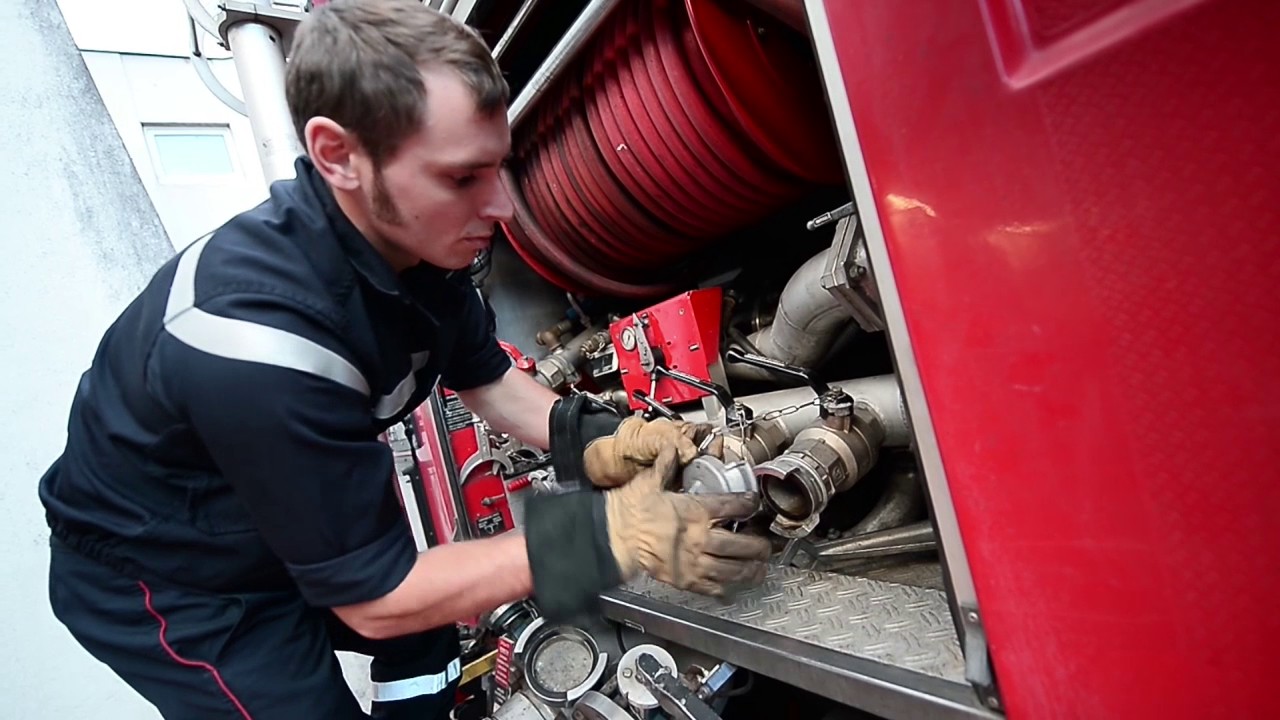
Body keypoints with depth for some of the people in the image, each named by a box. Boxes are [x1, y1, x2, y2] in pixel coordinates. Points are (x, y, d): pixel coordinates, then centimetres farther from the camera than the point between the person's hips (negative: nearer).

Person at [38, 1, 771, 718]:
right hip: (164, 580, -7)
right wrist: (607, 532, -34)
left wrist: (596, 444, -17)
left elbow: (485, 377, 0)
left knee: (428, 638, 17)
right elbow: (373, 599, -30)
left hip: (300, 535, 7)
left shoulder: (419, 242, -17)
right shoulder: (262, 342, -40)